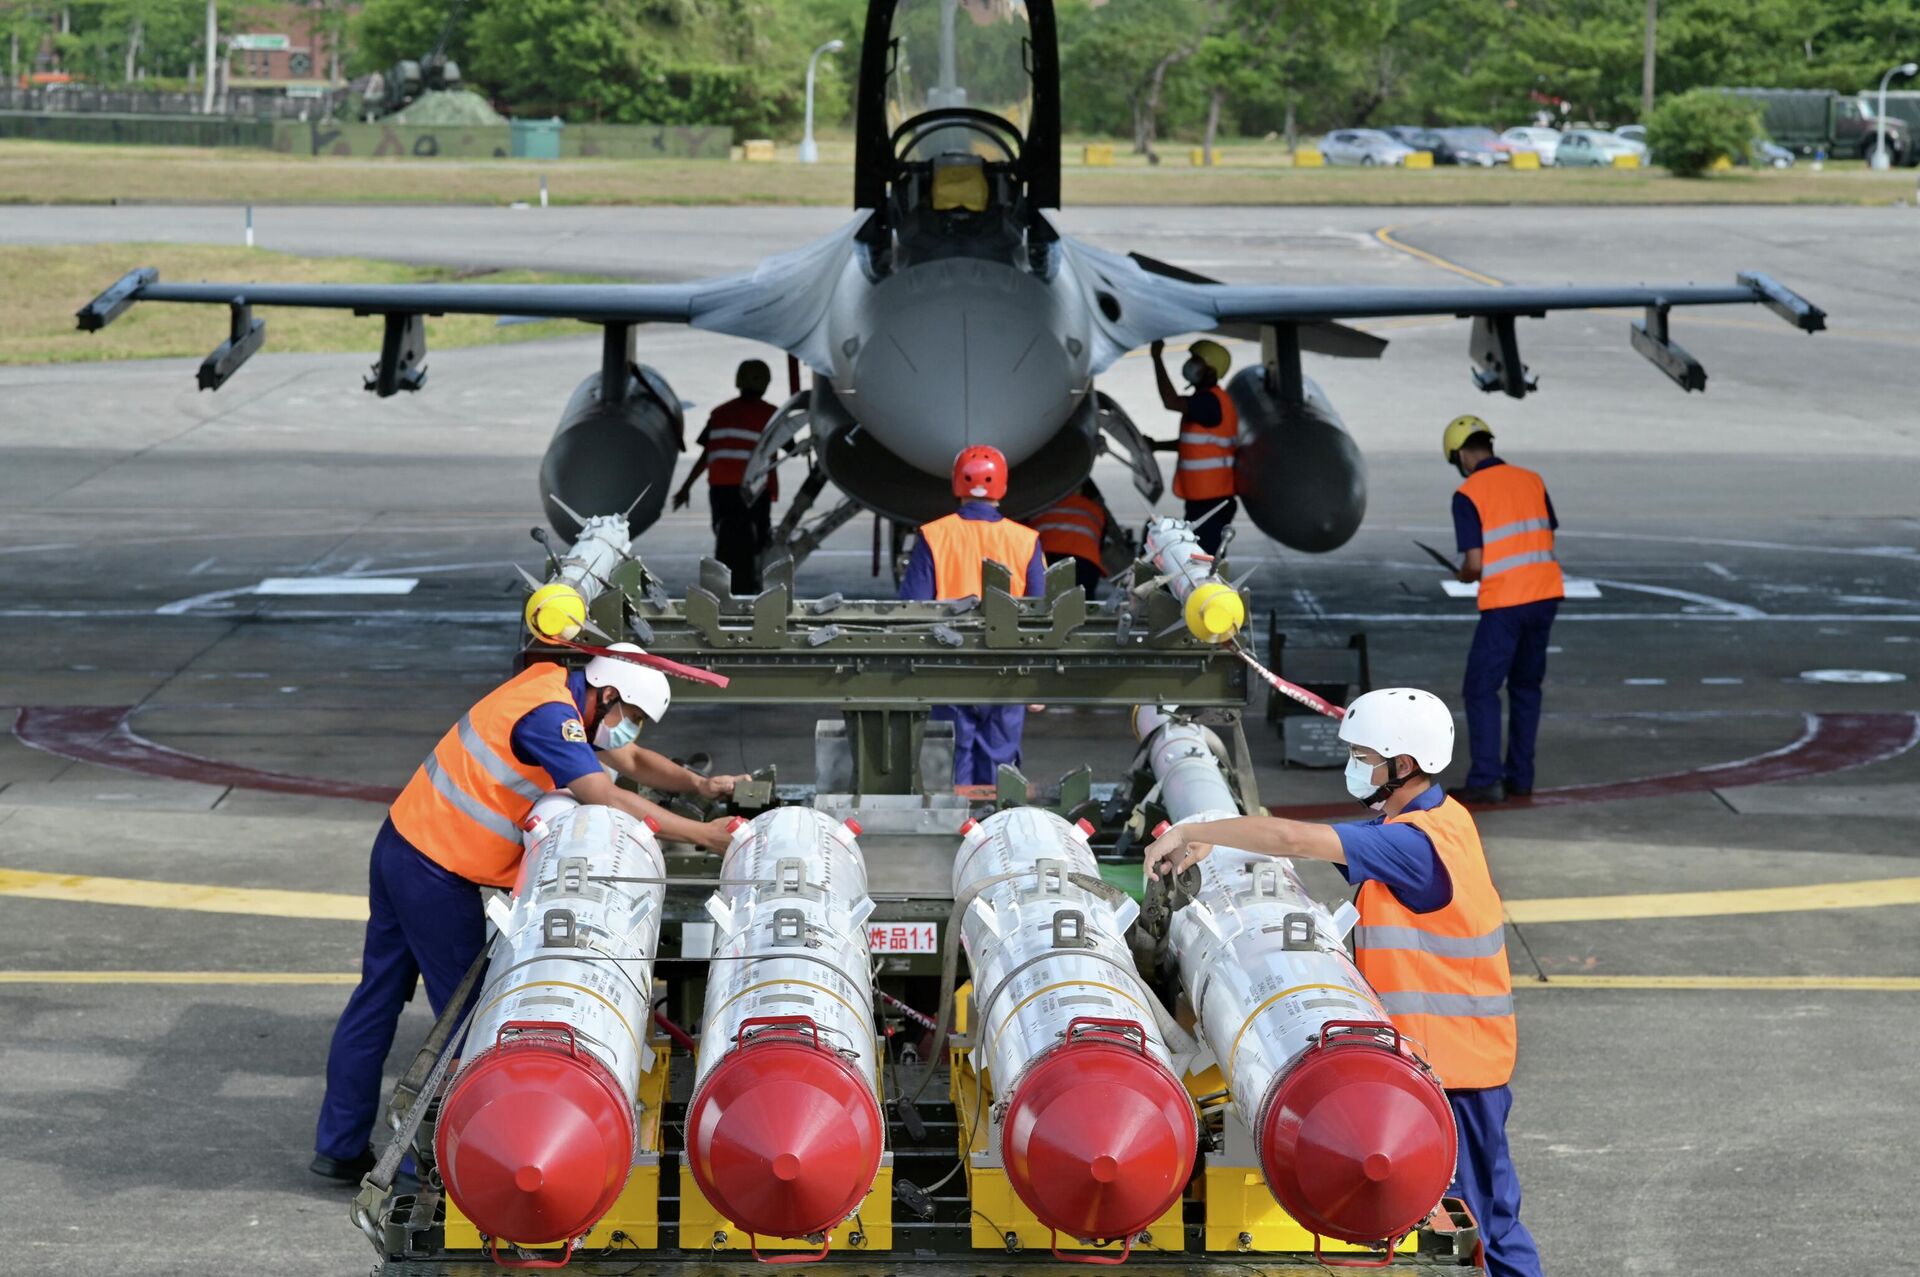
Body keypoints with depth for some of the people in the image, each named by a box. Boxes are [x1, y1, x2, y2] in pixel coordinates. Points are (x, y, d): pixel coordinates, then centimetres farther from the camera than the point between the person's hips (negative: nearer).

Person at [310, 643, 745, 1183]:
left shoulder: (561, 690, 10)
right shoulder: (550, 714, -20)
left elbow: (632, 760, 21)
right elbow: (609, 801, -27)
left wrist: (701, 785, 6)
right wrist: (702, 835, -24)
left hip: (402, 842, 10)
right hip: (435, 872, -10)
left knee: (378, 995, 13)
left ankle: (340, 1146, 19)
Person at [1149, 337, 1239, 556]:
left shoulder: (1211, 402, -17)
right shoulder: (1207, 401, 16)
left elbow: (1171, 402, -31)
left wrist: (1157, 357, -25)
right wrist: (1157, 445, 21)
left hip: (1212, 500, -10)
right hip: (1204, 497, 10)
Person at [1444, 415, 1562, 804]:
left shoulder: (1468, 495, -9)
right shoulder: (1531, 481, 8)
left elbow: (1474, 564, -12)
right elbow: (1548, 541, 12)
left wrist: (1463, 575, 9)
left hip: (1504, 603, -6)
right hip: (1546, 594, 6)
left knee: (1481, 690, 2)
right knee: (1526, 686, 16)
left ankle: (1485, 779, -5)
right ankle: (1520, 778, 17)